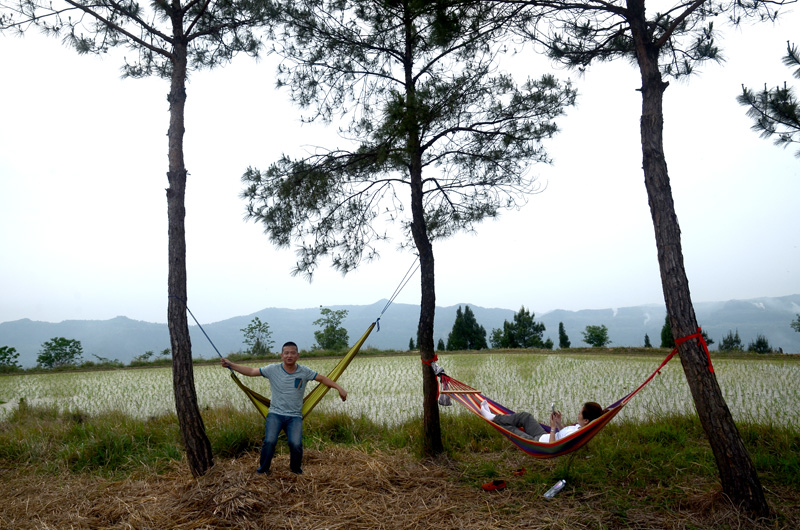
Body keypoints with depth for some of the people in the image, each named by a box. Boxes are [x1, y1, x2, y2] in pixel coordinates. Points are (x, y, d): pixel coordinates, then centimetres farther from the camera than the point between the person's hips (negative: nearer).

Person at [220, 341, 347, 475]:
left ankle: (296, 469, 12)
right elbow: (251, 371, 0)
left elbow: (323, 378, 3)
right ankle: (262, 469, 8)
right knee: (270, 441, -21)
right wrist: (230, 364, -6)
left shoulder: (304, 372, -1)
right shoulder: (272, 369, -2)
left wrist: (339, 388, -5)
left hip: (295, 416, 0)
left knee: (296, 444, -20)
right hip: (275, 414, 0)